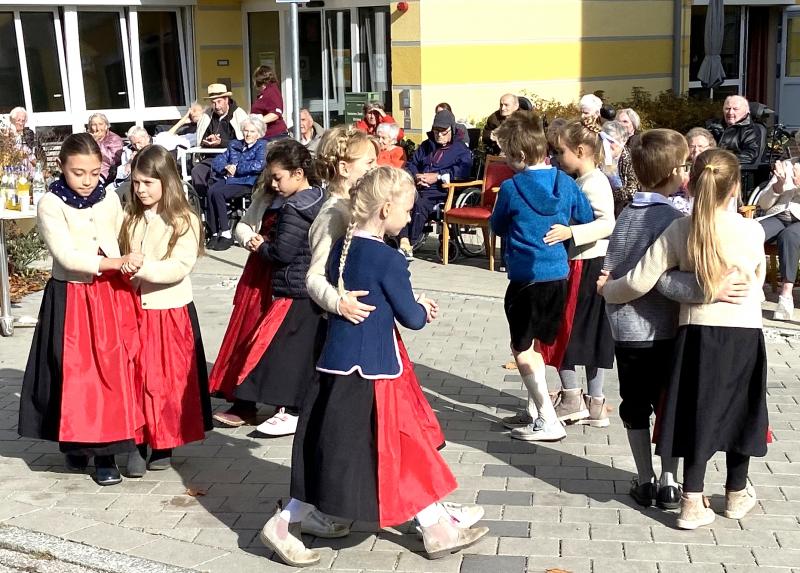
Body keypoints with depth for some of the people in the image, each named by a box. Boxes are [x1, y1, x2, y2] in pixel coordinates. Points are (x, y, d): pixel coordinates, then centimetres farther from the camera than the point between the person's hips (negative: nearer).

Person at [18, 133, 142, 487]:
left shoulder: (110, 200, 4)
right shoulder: (51, 205, -9)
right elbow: (68, 257, -18)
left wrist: (127, 273, 3)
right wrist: (118, 263, -26)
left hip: (111, 298, 3)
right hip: (70, 301, -3)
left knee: (111, 374, 2)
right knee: (74, 375, 2)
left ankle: (105, 453, 12)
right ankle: (75, 444, 20)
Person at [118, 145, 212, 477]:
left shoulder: (184, 221, -7)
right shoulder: (130, 218, 8)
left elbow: (181, 267, -18)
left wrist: (144, 267, -30)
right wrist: (120, 268, -3)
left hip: (171, 312, -3)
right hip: (134, 311, 4)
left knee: (169, 379, 6)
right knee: (135, 378, 3)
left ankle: (163, 445, 20)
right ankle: (137, 445, 13)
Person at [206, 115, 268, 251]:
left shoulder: (262, 146, 11)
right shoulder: (234, 145, 27)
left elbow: (259, 165, -9)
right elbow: (216, 162, 18)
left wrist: (236, 168, -7)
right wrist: (226, 168, -4)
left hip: (246, 183, -5)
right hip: (226, 179, 5)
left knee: (218, 192, -30)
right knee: (211, 190, -28)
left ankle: (226, 234, -25)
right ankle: (214, 233, -24)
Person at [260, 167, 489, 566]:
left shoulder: (342, 247, 7)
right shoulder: (388, 259, -17)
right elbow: (410, 318, -11)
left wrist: (412, 303, 13)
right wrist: (423, 310, 12)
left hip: (338, 364, 9)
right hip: (369, 372, -9)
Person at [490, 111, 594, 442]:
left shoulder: (512, 188, -12)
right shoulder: (565, 182, 1)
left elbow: (497, 227, 3)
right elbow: (587, 219, 11)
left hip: (526, 278, -6)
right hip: (558, 274, 6)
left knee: (522, 349, 4)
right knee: (533, 345, 20)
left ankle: (548, 421, 1)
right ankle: (534, 411, 27)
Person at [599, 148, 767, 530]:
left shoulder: (678, 231, -9)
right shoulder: (752, 231, -11)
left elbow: (640, 281, -11)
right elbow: (758, 278, 6)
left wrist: (607, 290, 7)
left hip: (697, 331, 0)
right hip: (744, 333, 0)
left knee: (697, 414, 8)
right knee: (739, 412, 16)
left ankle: (693, 503, 8)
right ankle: (736, 494, 33)